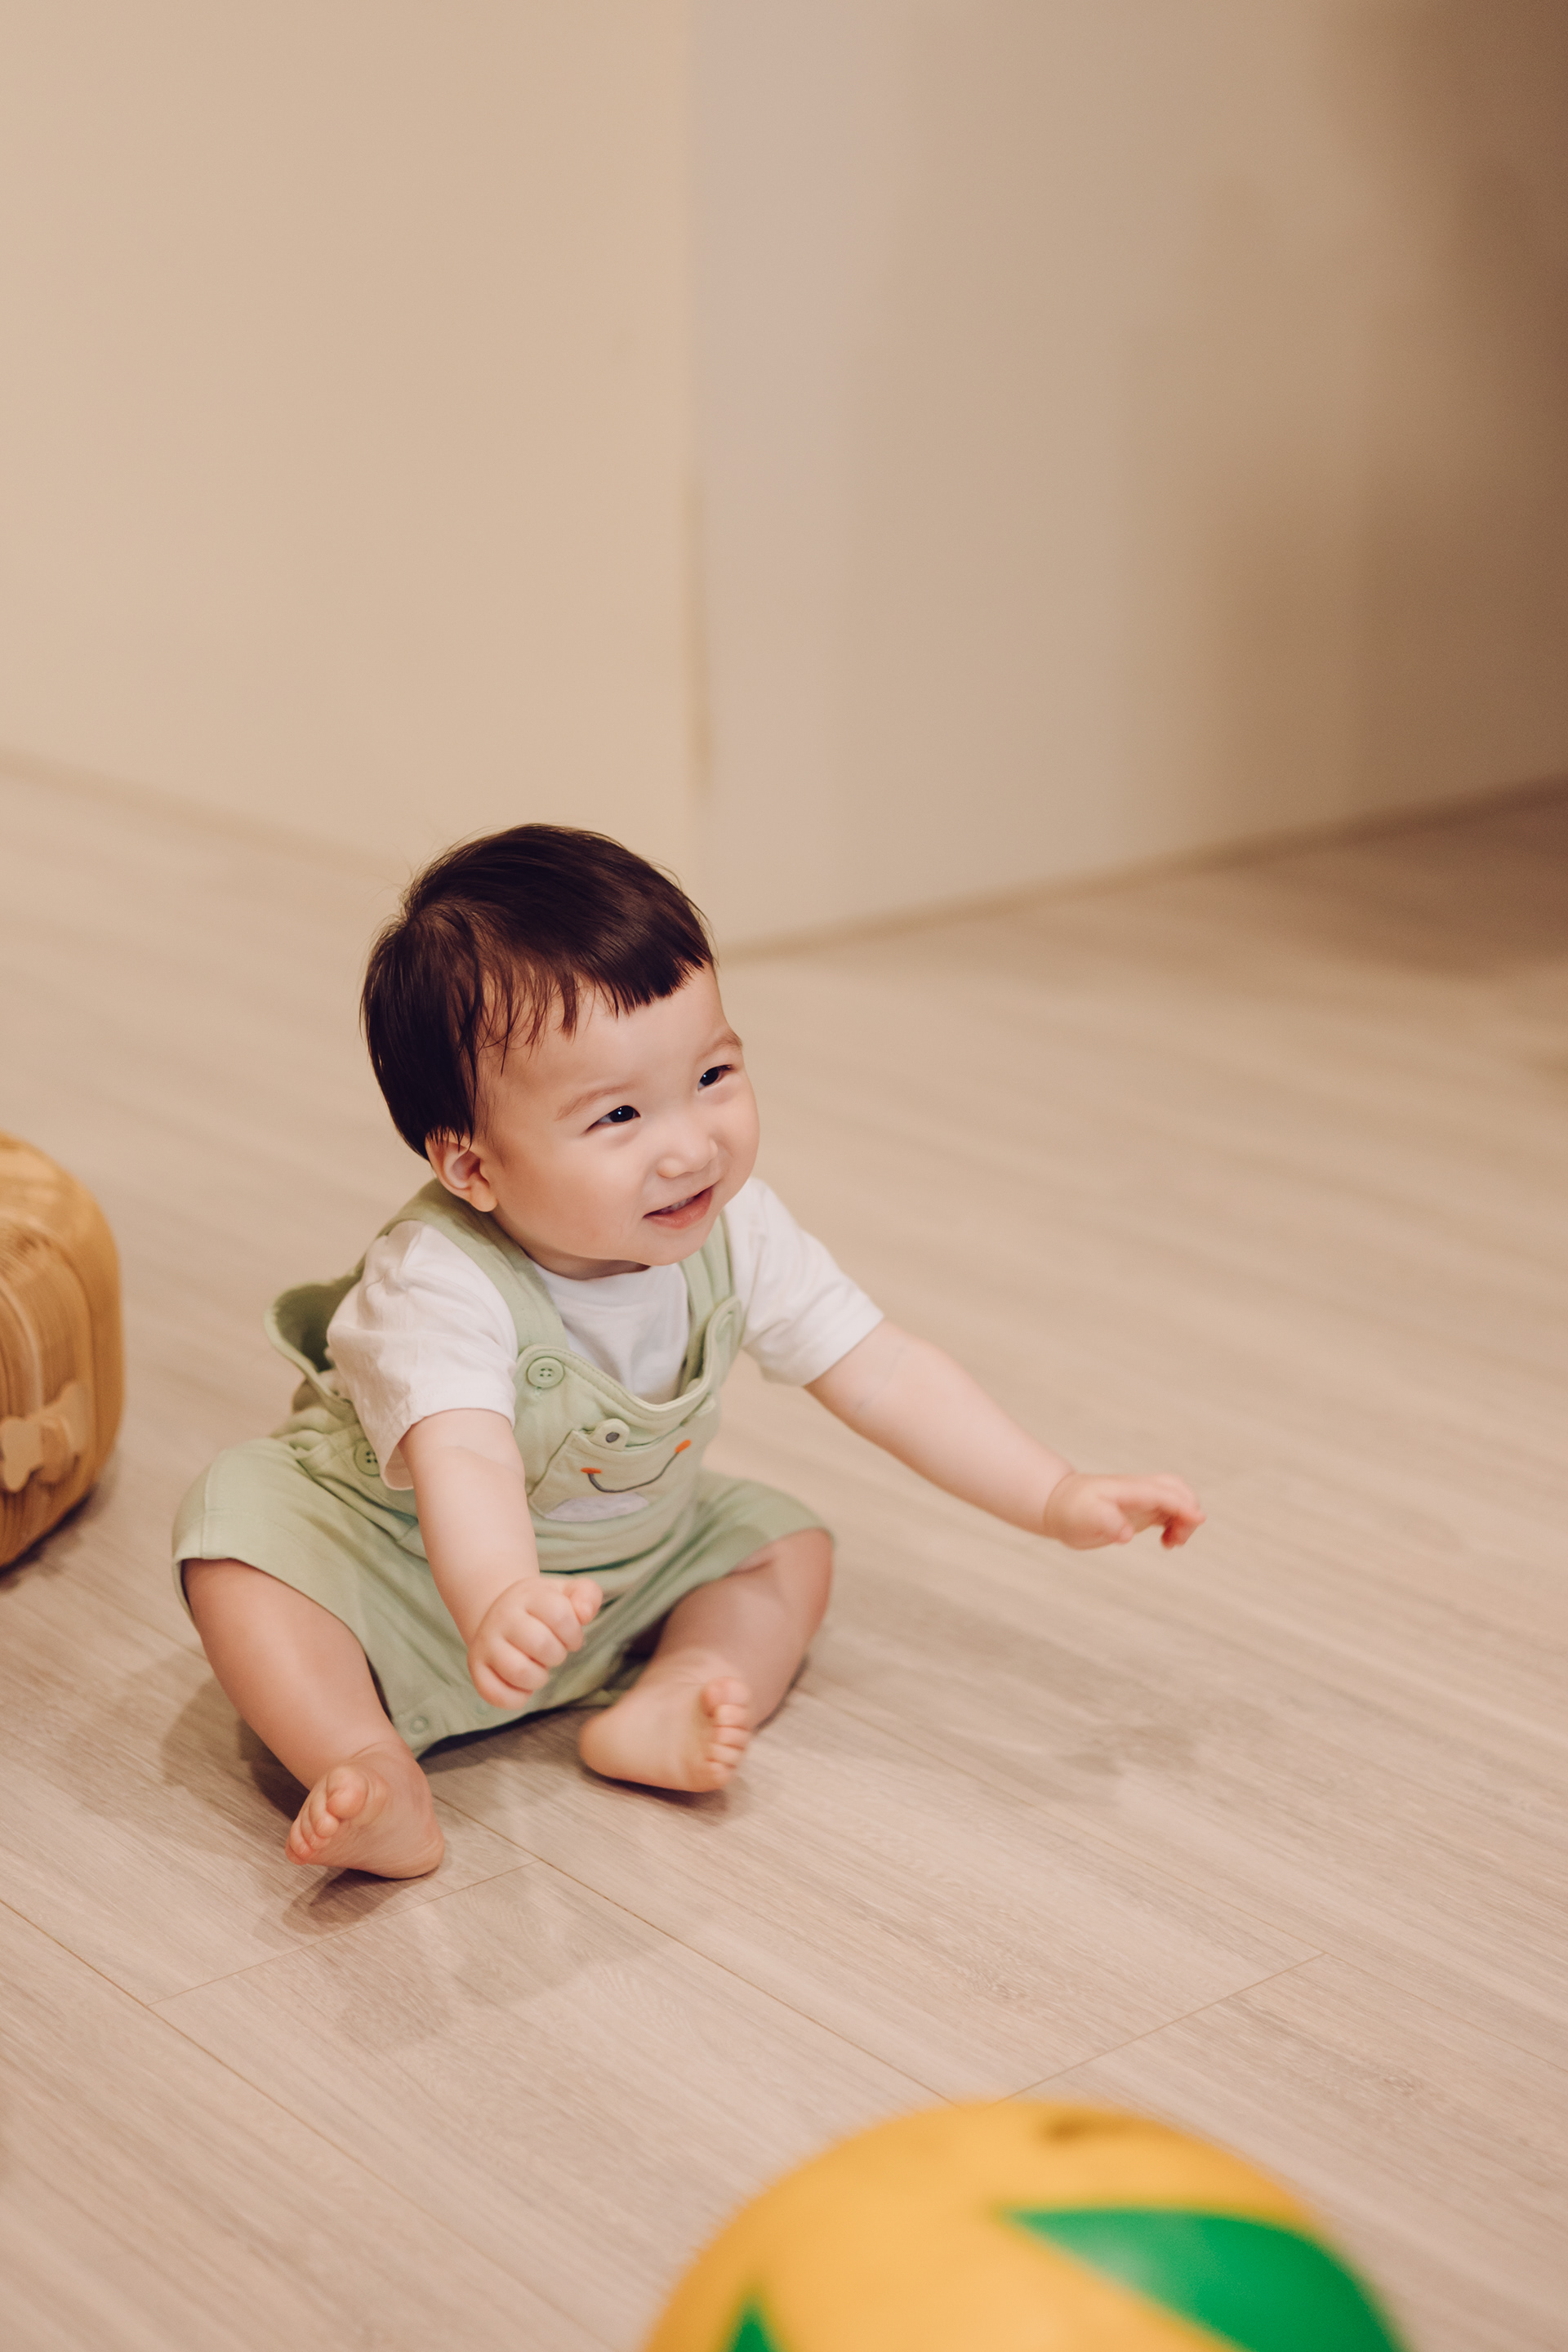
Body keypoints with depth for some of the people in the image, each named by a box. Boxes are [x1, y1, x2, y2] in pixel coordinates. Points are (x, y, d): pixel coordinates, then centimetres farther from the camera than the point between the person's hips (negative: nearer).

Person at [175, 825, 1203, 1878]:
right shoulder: (440, 1284, -38)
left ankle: (663, 1710, -22)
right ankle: (374, 1775, -35)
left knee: (790, 1541, -5)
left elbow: (884, 1374, -12)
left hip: (616, 1564, 6)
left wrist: (1057, 1497, -17)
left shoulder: (734, 1229, -20)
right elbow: (465, 1463, -55)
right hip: (413, 1573, -5)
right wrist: (498, 1603, -76)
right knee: (246, 1523, -29)